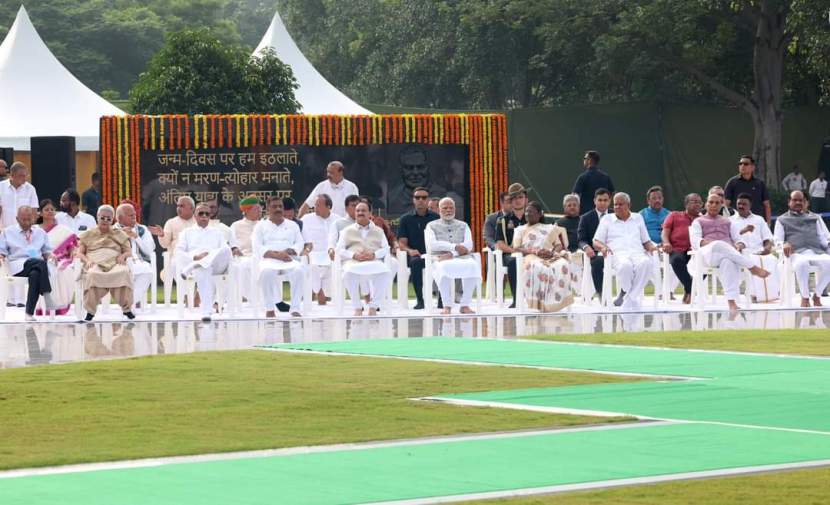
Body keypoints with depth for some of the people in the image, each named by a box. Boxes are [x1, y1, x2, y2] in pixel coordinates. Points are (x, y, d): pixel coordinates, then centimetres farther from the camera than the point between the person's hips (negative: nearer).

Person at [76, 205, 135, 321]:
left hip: (115, 263, 1)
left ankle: (127, 308, -30)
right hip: (95, 263, -1)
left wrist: (123, 255, -5)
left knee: (124, 272, -38)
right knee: (92, 274, -40)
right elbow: (80, 253, 16)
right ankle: (90, 311, -33)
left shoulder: (119, 234, 26)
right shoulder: (88, 234, 23)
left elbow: (129, 251, 19)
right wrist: (87, 260, -7)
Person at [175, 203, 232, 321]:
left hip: (216, 265, 2)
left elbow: (226, 249, 13)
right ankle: (206, 311, -49)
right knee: (203, 271, -43)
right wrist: (195, 257, -10)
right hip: (195, 262, -2)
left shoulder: (217, 232, 30)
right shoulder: (187, 232, 25)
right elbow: (179, 252, 9)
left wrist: (212, 255, -9)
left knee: (226, 250, -35)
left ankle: (191, 268, -39)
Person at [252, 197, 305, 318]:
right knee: (267, 271, -39)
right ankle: (269, 309, -30)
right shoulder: (261, 226, 17)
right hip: (269, 260, -2)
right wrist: (276, 254, -15)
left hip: (289, 259, 2)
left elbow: (299, 244, 13)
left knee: (298, 270, -35)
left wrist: (287, 251, -10)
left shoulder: (292, 225, 24)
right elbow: (257, 247, 2)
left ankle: (295, 309, -33)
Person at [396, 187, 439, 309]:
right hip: (415, 255, 0)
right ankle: (420, 300, -30)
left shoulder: (435, 217, 13)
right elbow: (402, 243, 5)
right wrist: (410, 251, -17)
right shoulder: (406, 219, 11)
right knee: (415, 262, -36)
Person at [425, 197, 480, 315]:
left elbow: (468, 245, 5)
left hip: (461, 258, 1)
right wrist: (455, 247, -8)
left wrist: (452, 254, -12)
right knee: (444, 267, -40)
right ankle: (447, 306, -33)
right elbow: (432, 245, -1)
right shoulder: (432, 226, 18)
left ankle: (465, 305, -30)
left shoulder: (463, 226, 23)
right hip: (441, 258, -1)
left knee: (472, 265, -35)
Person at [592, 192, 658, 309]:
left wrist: (651, 247, 2)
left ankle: (628, 301, -38)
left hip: (637, 252, 2)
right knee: (626, 265, -41)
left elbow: (646, 241, 26)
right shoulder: (607, 219, 21)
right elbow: (596, 242, 13)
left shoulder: (638, 218, 27)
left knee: (645, 263, -37)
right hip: (618, 254, -2)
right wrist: (603, 247, -10)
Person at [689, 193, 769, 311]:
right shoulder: (698, 222, 26)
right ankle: (752, 267, -38)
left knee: (728, 262, -41)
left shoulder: (728, 222, 33)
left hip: (729, 252, 1)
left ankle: (731, 301, -57)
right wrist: (711, 243, -14)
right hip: (707, 254, -1)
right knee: (718, 246, -41)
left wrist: (739, 246, -4)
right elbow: (695, 241, 7)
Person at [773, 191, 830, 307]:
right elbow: (777, 241, 14)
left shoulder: (815, 218, 31)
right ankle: (805, 297, -24)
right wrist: (784, 244, -10)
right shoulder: (782, 220, 25)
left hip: (817, 252, 2)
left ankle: (817, 295, -17)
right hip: (797, 253, -2)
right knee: (802, 263, -42)